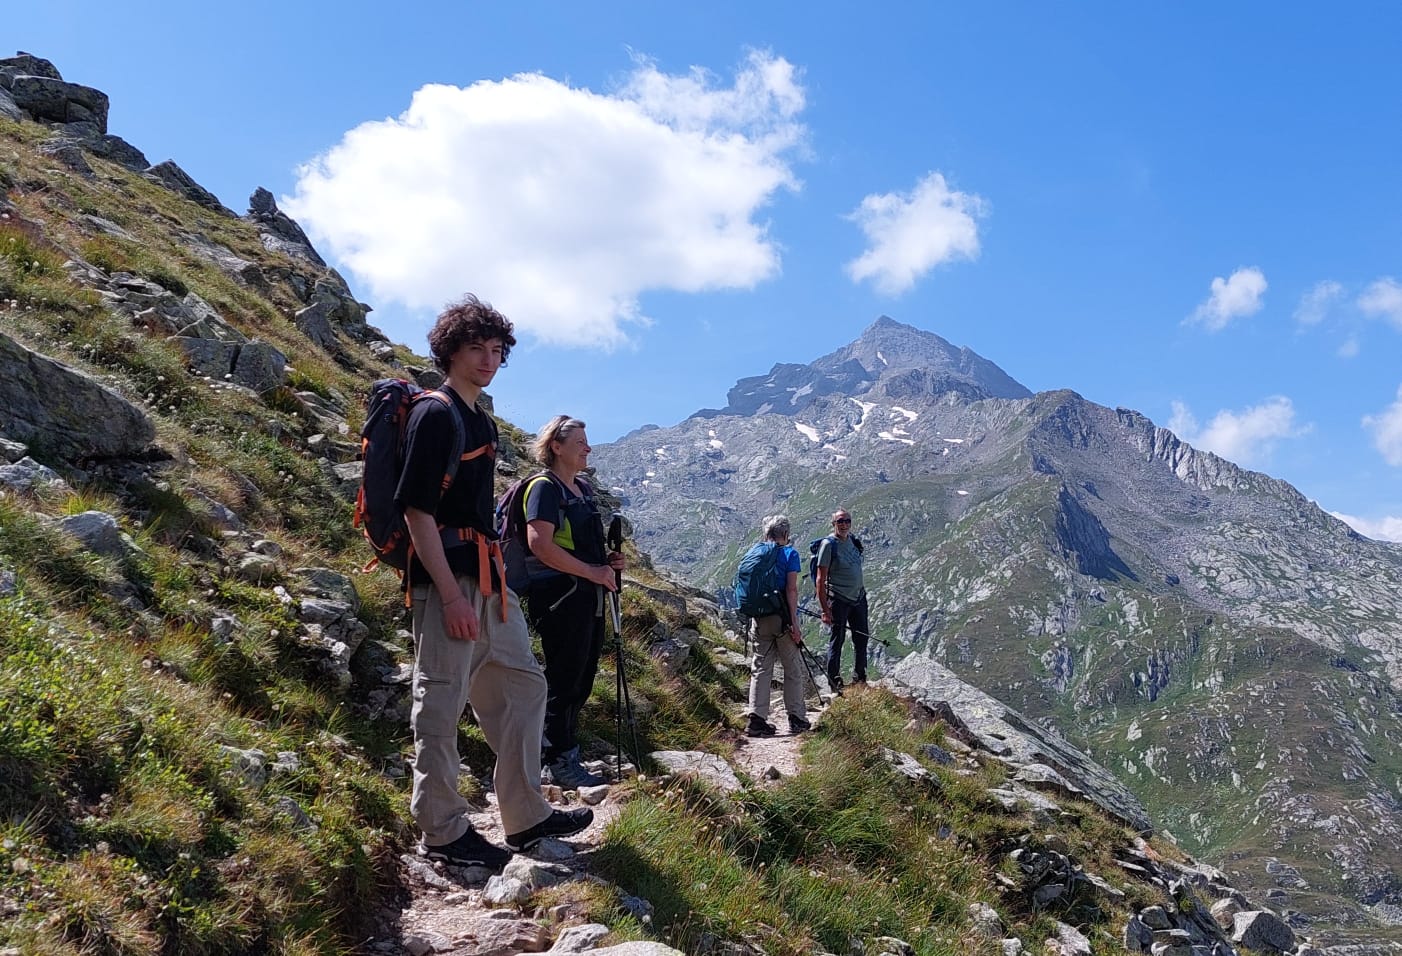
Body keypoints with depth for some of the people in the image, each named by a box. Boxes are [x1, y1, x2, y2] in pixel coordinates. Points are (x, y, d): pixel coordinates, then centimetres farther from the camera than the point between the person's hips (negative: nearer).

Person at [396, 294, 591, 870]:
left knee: (522, 688, 13)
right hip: (448, 578, -10)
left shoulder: (480, 421, 18)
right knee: (441, 705, -1)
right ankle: (442, 833, 10)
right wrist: (451, 595, -21)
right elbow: (417, 510, -17)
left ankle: (527, 817, 22)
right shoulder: (435, 415, -10)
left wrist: (494, 580, 19)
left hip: (487, 579, 10)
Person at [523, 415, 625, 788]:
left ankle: (564, 756, 21)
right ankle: (561, 762, 6)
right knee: (564, 681, -3)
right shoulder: (545, 488, -10)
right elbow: (540, 544, -22)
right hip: (560, 598, -9)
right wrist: (591, 571, -20)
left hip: (588, 597, 9)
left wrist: (606, 560, 9)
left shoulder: (585, 488, 17)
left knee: (580, 682, 12)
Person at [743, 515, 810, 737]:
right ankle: (796, 719, 13)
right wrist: (794, 623, -12)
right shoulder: (789, 554, -6)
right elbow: (791, 589, -12)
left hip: (759, 618, 4)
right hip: (782, 618, -4)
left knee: (760, 668, 8)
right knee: (793, 669, 8)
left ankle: (756, 719, 2)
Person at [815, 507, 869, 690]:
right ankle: (835, 683, 12)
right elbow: (820, 580, -15)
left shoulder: (854, 540, 6)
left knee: (862, 638, 14)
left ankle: (860, 679, 30)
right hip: (838, 600, -7)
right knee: (837, 639, 0)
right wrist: (825, 610, -18)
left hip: (859, 597, 7)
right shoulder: (828, 544, -14)